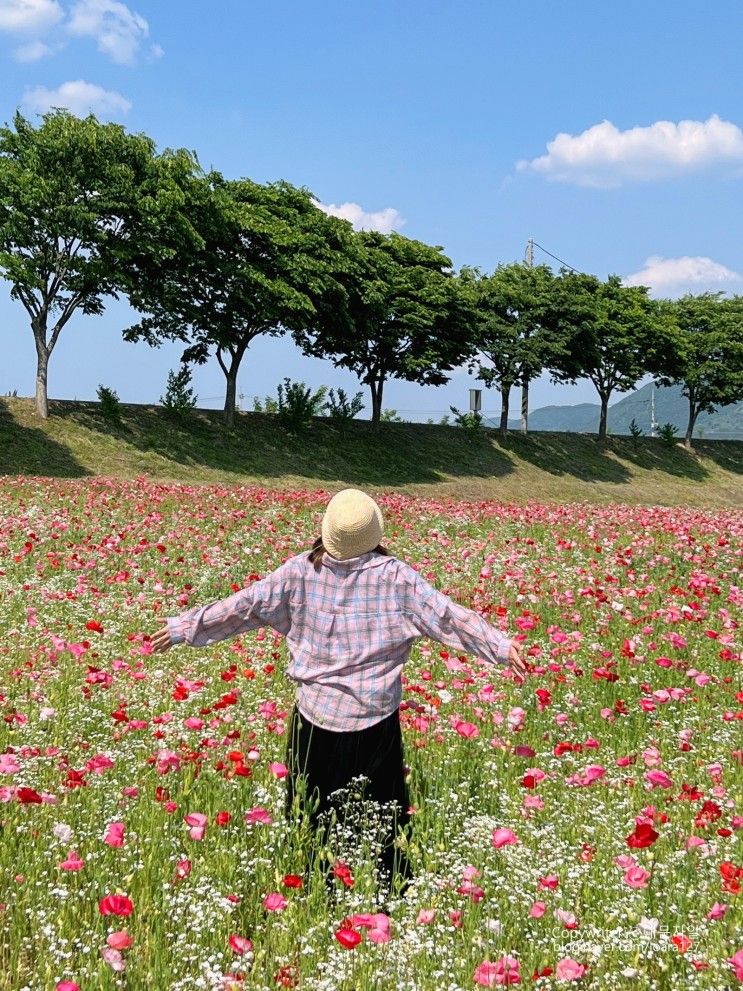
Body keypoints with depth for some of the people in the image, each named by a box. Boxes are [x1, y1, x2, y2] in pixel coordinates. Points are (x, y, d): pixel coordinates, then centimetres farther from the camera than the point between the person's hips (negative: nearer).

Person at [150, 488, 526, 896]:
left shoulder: (301, 571, -6)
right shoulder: (396, 577, -9)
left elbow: (244, 605, -2)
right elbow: (448, 615, -7)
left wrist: (184, 626, 7)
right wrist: (501, 646, 0)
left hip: (315, 714, 1)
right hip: (375, 720, -1)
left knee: (310, 819, 13)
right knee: (385, 822, 10)